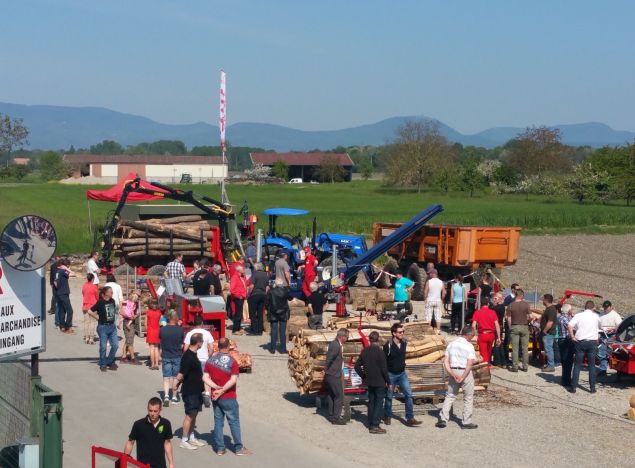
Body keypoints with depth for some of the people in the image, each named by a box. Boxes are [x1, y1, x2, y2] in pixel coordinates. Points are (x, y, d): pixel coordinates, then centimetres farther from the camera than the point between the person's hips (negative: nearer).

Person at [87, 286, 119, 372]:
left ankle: (110, 362, 21)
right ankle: (103, 365, 16)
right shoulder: (100, 303, -14)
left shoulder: (112, 301, 5)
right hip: (103, 327, -6)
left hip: (112, 326, 6)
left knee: (115, 345, 4)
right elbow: (90, 311, -16)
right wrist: (97, 317, -8)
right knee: (103, 347, 2)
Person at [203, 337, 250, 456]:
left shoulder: (210, 360, 2)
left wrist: (216, 387, -10)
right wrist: (222, 390, -16)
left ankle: (220, 448, 12)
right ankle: (239, 448, 9)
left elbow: (205, 377, -3)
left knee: (218, 422, 11)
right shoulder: (232, 361, -12)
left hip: (216, 397, 4)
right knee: (234, 422, 5)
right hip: (229, 397, -4)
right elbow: (233, 380, -20)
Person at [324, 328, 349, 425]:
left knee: (331, 395, 16)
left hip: (331, 374, 10)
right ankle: (336, 418, -1)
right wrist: (326, 369, -11)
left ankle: (332, 416, 25)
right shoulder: (336, 346, -23)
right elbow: (329, 359, -24)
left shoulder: (334, 343, 9)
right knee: (339, 396, -4)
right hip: (334, 375, -10)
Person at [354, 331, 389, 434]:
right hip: (380, 382, -6)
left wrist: (364, 376, 14)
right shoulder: (380, 352, -16)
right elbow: (384, 369, -15)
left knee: (371, 402, 16)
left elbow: (357, 366, 6)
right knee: (379, 402, -1)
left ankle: (371, 424, 23)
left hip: (369, 382, 6)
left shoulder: (364, 351, 2)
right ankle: (375, 426, -4)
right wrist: (388, 381, -6)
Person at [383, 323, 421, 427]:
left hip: (402, 374, 4)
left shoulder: (404, 343, -1)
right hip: (391, 374, -4)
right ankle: (387, 417, 26)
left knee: (409, 395, -7)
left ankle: (410, 419, -6)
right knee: (389, 397, 8)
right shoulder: (388, 346, -17)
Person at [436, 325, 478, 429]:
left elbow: (446, 361, 1)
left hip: (453, 372, 5)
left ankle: (443, 419, 6)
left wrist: (452, 374, -6)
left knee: (450, 395, 14)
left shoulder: (451, 344, 7)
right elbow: (469, 364, -18)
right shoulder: (469, 346, -9)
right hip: (465, 372, -5)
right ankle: (466, 422, 12)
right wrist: (462, 377, -16)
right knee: (468, 397, 8)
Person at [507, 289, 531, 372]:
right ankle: (525, 367, 10)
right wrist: (527, 321, 12)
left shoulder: (510, 306, -4)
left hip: (514, 327, 0)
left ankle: (515, 367, 2)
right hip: (524, 327, 0)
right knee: (524, 348, 7)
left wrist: (510, 328, 8)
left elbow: (509, 319, -4)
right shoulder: (526, 304, -5)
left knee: (515, 348, 2)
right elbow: (530, 317, -8)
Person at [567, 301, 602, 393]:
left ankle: (573, 387, 5)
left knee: (577, 365, 5)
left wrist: (572, 336, -7)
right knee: (592, 365, 9)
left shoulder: (578, 315, -3)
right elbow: (600, 327, 20)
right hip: (593, 342, 1)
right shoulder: (596, 316, 3)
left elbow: (569, 326, -16)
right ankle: (592, 387, 9)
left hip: (580, 341, -1)